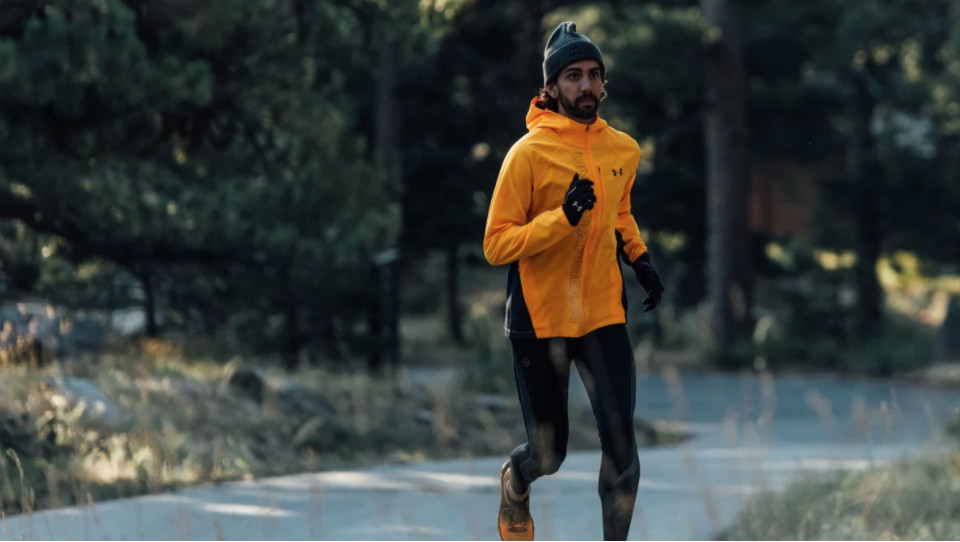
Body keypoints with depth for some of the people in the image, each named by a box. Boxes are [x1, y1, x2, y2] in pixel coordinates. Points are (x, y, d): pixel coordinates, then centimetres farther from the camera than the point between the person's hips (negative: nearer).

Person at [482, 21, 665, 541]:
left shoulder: (623, 150, 4)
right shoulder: (529, 152, -13)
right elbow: (496, 245, -15)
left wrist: (639, 258, 10)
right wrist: (562, 217, -27)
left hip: (604, 315, 3)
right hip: (540, 320, -3)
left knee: (620, 441, -10)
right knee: (549, 454, 9)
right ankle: (514, 484, 45)